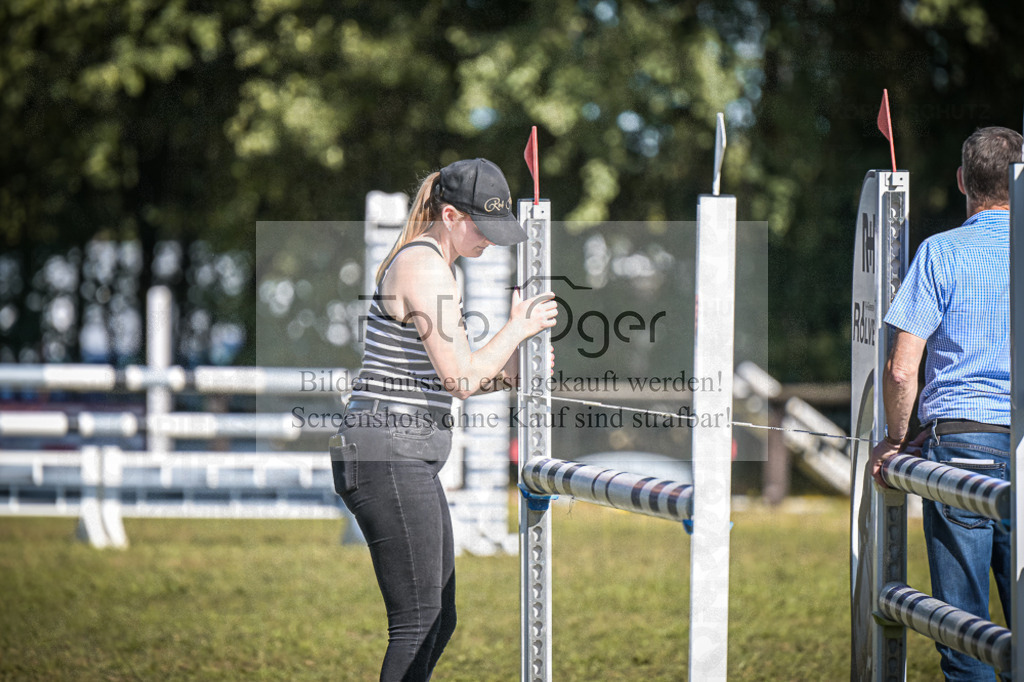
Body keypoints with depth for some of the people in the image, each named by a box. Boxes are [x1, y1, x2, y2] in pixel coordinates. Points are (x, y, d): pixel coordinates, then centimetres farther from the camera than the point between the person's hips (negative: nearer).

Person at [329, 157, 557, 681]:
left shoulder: (433, 265, 19)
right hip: (388, 458, -11)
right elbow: (460, 378, -17)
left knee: (439, 620, 12)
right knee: (418, 623, -11)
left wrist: (507, 373, 9)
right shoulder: (423, 268, -14)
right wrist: (518, 328, -4)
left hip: (411, 462, 11)